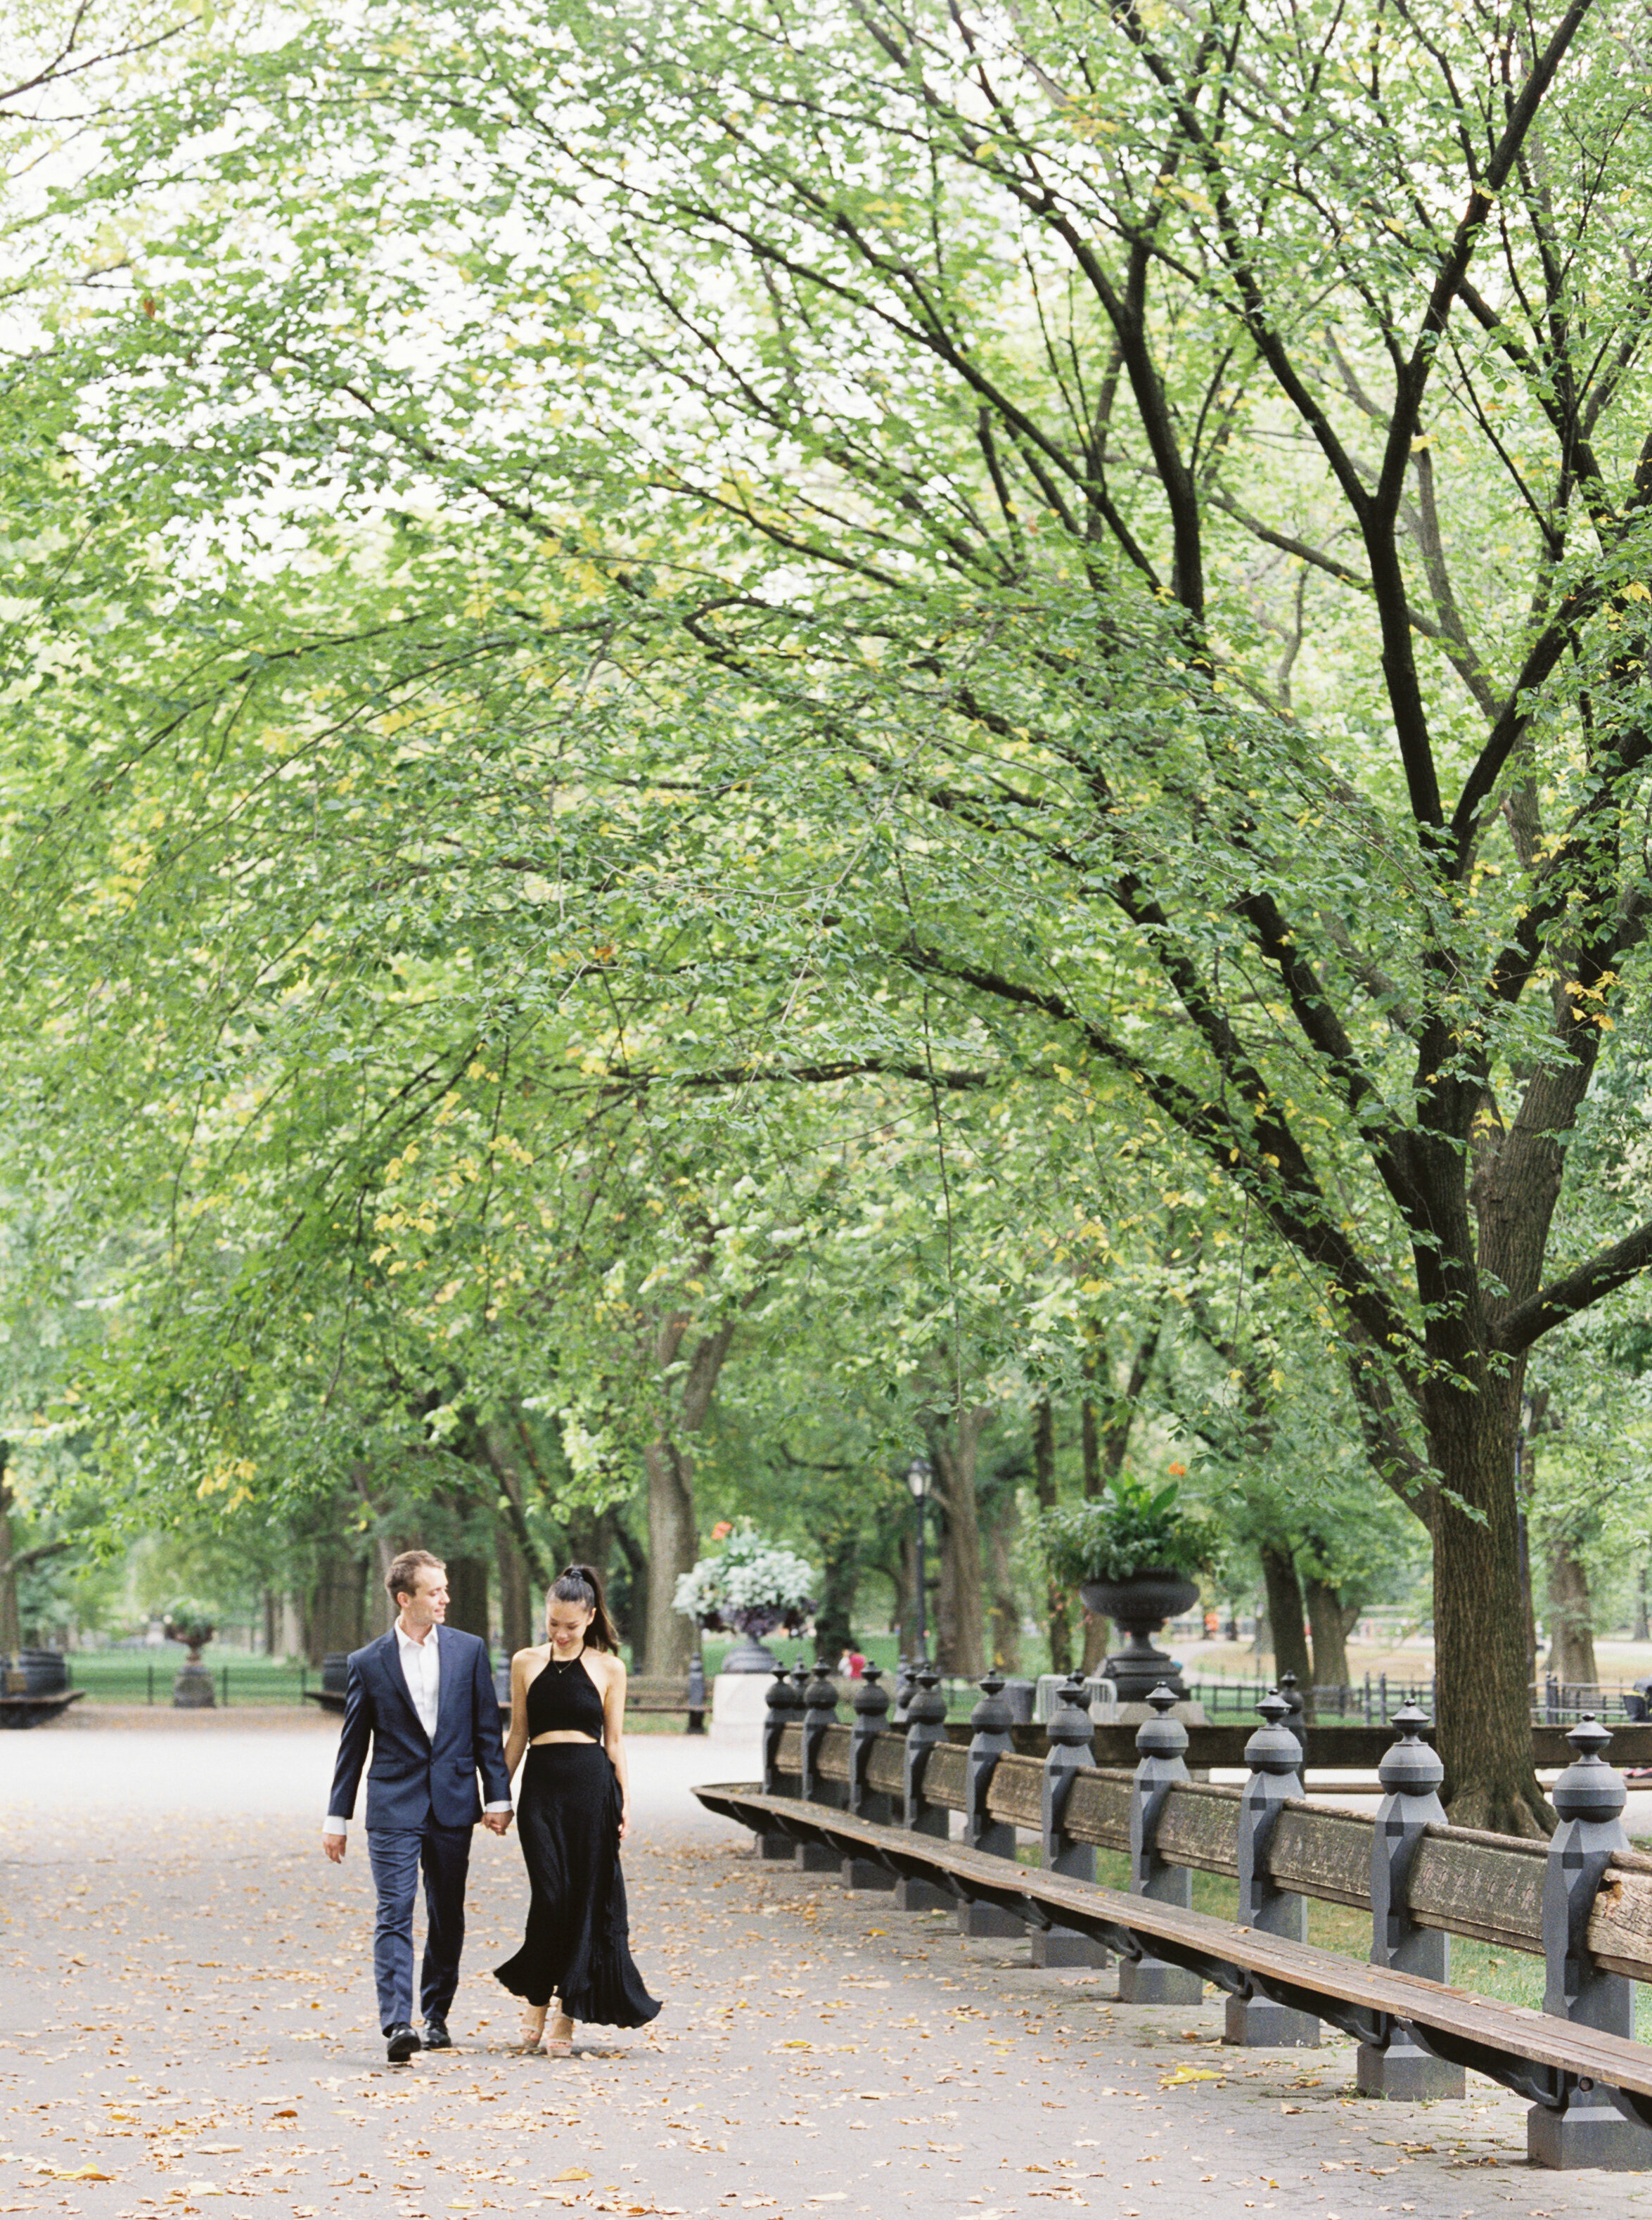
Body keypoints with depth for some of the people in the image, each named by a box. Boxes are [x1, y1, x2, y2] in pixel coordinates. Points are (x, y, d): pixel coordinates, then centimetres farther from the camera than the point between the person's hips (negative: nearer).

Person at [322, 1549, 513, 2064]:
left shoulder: (469, 1650, 6)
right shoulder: (368, 1663, 1)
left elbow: (487, 1729, 8)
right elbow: (353, 1745, 7)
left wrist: (498, 1796, 2)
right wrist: (338, 1817, 7)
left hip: (453, 1805, 2)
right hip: (393, 1808, -2)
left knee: (447, 1918, 9)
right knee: (395, 1912, -12)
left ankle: (436, 2016, 21)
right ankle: (397, 2023, -20)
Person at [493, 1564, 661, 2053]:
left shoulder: (608, 1668, 6)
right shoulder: (526, 1663, 9)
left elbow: (614, 1740, 8)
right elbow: (517, 1736, 13)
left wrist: (625, 1805, 3)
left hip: (592, 1786, 0)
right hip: (541, 1784, 0)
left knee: (587, 1898, -1)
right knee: (550, 1894, -10)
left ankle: (568, 2014, 8)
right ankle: (536, 1999, 9)